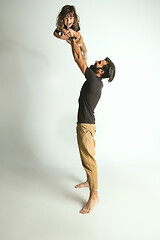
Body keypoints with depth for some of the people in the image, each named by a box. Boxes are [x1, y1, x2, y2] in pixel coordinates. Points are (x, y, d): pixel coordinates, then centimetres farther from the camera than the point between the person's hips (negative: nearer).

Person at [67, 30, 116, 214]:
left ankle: (94, 196, 0)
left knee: (88, 159, -8)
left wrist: (72, 37, 1)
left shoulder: (94, 80, -15)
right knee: (87, 156, 21)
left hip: (86, 126, -11)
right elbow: (82, 59, 23)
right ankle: (90, 180, 38)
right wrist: (75, 40, 24)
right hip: (86, 124, 11)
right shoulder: (96, 82, 11)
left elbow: (78, 58, -11)